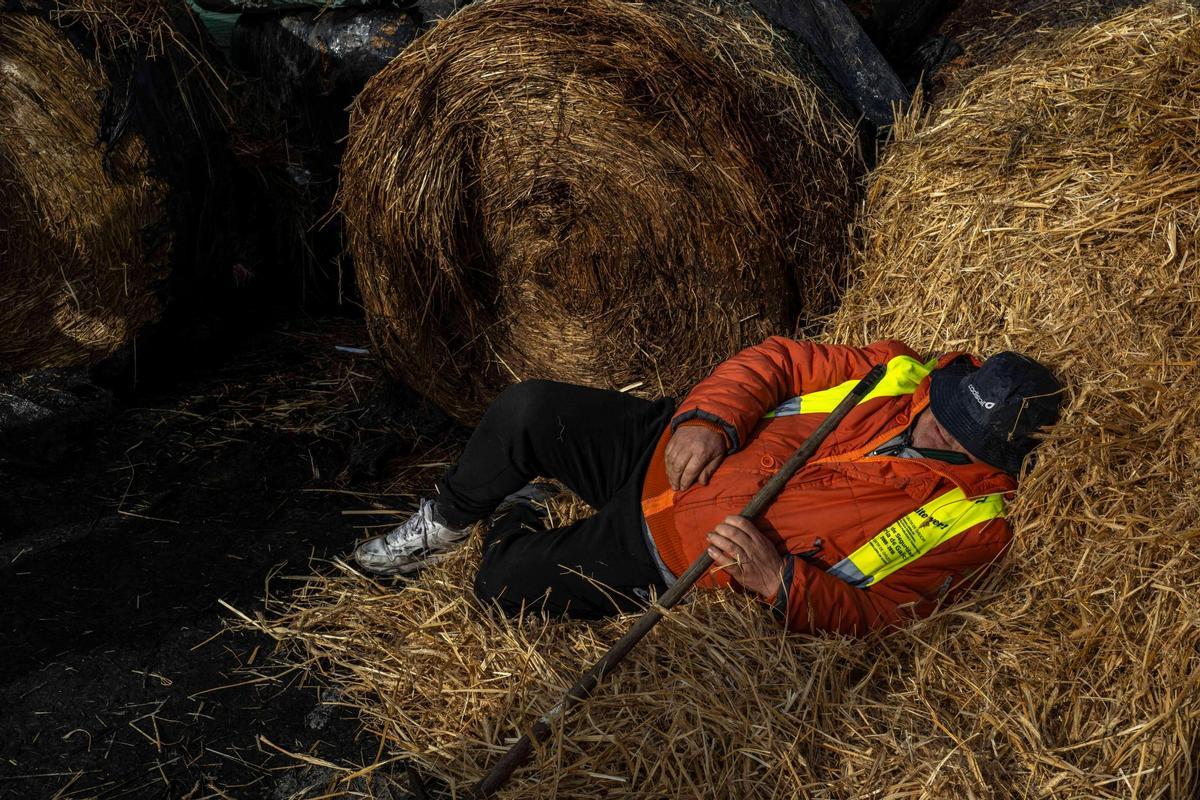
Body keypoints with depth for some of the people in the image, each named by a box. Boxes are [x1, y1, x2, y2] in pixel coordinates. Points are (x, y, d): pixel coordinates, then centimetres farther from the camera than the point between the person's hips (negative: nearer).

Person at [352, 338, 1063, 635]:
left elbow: (867, 616, -18)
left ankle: (516, 520, 26)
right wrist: (708, 418, -18)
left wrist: (777, 578, -34)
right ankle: (446, 523, 17)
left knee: (504, 587, -11)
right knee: (528, 409, -14)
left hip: (679, 563, -3)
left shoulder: (969, 524, -15)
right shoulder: (905, 375, -4)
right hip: (667, 451, 4)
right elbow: (780, 361, 0)